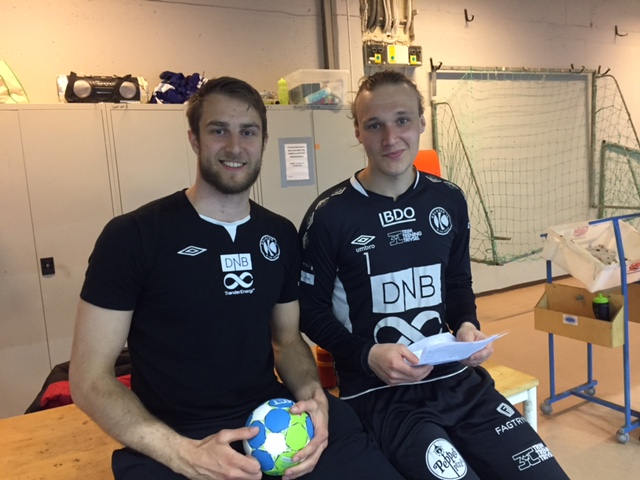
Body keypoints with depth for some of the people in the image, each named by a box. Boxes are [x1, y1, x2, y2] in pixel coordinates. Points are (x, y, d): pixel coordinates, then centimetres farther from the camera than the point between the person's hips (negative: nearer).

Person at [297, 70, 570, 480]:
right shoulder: (329, 216, -10)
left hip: (455, 379, 5)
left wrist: (467, 325, -5)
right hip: (378, 393, -4)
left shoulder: (449, 200, 4)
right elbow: (311, 311, -4)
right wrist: (367, 355, -18)